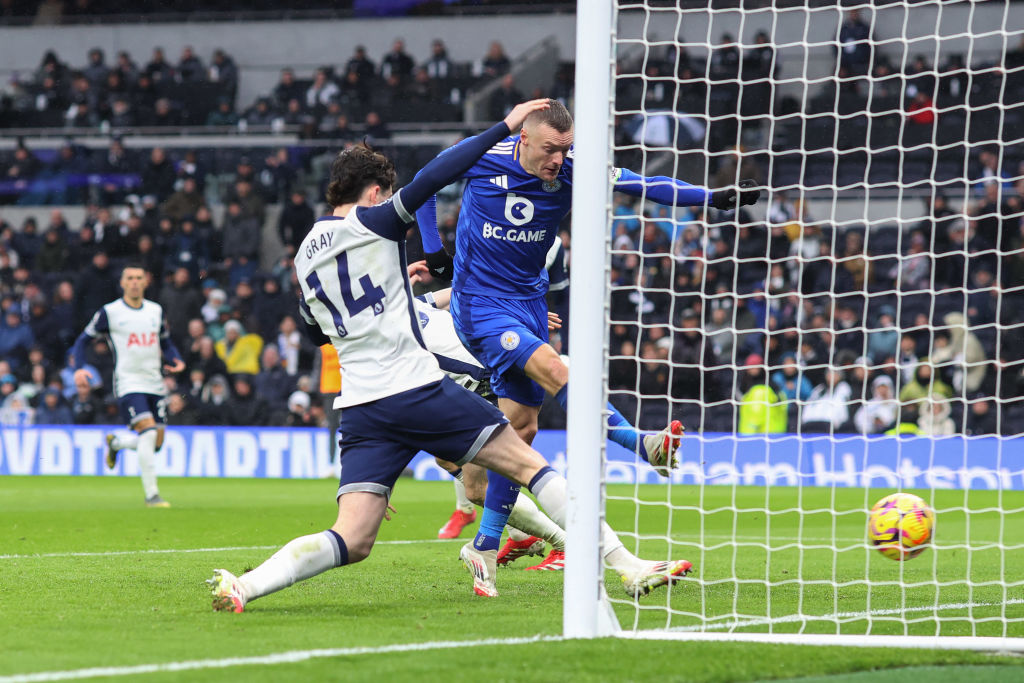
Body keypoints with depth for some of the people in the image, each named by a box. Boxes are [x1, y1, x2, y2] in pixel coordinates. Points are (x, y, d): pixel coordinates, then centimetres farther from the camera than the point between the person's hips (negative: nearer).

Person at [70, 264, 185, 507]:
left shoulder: (156, 311, 11)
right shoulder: (109, 312, -3)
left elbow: (165, 342, 23)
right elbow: (83, 339, 3)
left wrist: (176, 359, 2)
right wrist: (79, 368, -14)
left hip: (154, 384, 6)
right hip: (128, 384, -6)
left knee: (156, 444, 6)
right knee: (148, 432, -23)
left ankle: (115, 443, 37)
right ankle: (151, 494, -19)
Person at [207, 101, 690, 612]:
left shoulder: (305, 256, 18)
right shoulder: (372, 223, 0)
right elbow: (432, 178, -13)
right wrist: (504, 127, -8)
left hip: (360, 409, 5)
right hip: (417, 391, -5)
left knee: (352, 540, 0)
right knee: (528, 464, 3)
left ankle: (244, 585, -21)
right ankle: (628, 568, 0)